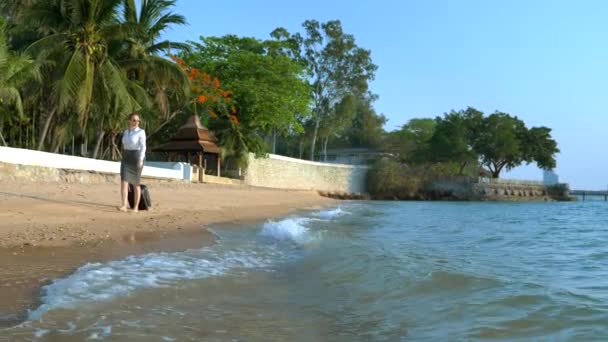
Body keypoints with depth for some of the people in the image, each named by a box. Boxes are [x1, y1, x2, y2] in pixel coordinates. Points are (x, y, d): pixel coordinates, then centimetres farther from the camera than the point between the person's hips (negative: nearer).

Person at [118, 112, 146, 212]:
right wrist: (124, 159, 18)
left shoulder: (141, 132, -6)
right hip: (126, 159, 5)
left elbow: (143, 147, -14)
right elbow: (125, 146, 19)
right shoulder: (126, 132, 13)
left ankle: (135, 207, 14)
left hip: (136, 158, -5)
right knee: (124, 181, -13)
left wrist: (141, 160, -25)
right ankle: (124, 205, -18)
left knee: (135, 183, 2)